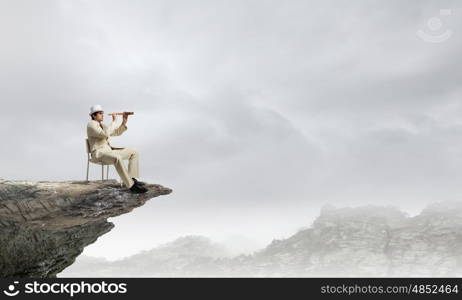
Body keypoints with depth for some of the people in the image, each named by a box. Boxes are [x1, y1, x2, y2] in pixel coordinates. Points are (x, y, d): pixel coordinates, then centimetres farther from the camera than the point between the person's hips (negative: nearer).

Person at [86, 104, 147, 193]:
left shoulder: (102, 125, 20)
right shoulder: (91, 124, -8)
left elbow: (117, 132, 20)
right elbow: (105, 134, -24)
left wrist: (124, 122, 6)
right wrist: (113, 121, -18)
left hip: (109, 151, 10)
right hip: (98, 154, -10)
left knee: (133, 152, 2)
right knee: (118, 158, -39)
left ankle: (132, 179, -7)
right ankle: (131, 186, -37)